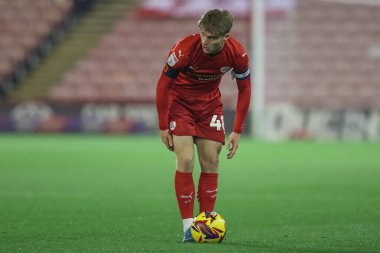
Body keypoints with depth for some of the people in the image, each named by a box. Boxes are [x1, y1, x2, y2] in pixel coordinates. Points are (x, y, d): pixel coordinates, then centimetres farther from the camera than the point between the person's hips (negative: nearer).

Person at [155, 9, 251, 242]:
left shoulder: (237, 54, -22)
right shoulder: (185, 48, -32)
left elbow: (244, 89, -5)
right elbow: (163, 84, -18)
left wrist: (237, 131, -6)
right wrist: (163, 126, -16)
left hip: (210, 102, 3)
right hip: (179, 100, -3)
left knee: (211, 162, -1)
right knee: (186, 161, -14)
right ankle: (188, 226, -7)